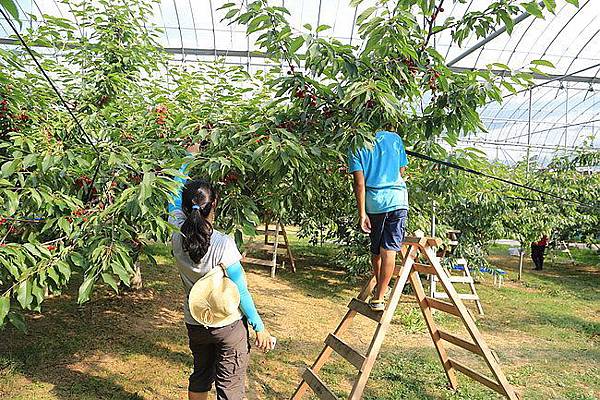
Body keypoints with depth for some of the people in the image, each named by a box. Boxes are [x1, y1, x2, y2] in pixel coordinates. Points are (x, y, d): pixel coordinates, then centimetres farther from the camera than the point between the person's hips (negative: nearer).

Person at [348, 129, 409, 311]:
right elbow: (402, 171, 14)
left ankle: (380, 288, 34)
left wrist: (362, 213, -6)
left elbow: (360, 183, -6)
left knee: (375, 249, 17)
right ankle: (379, 297, -2)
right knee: (389, 250, -1)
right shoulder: (394, 138, 7)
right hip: (397, 197, 0)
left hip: (373, 202, 0)